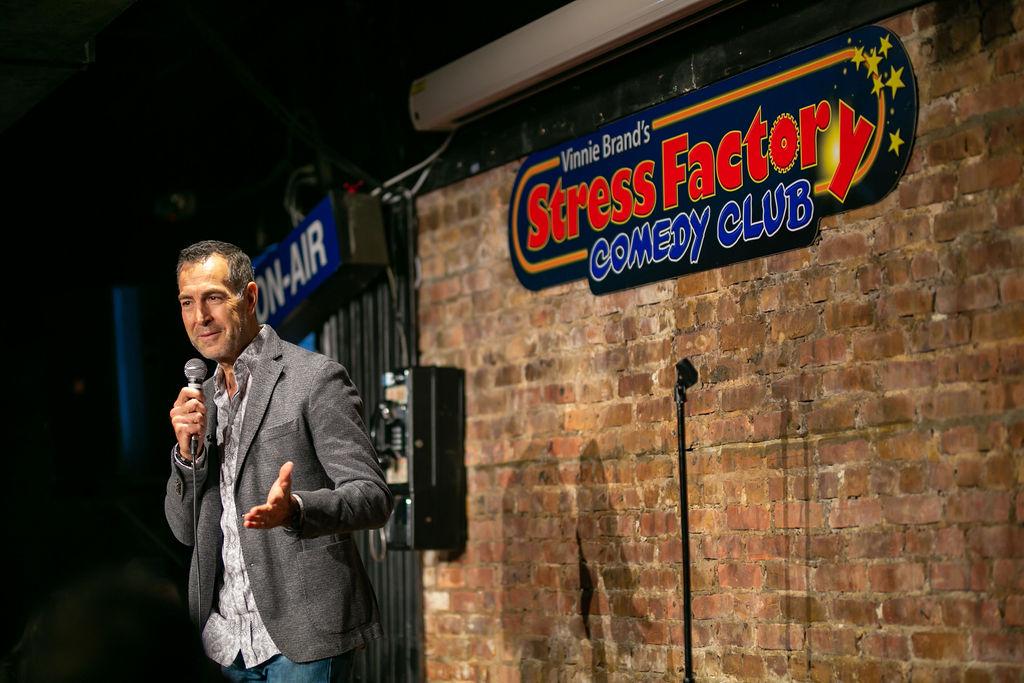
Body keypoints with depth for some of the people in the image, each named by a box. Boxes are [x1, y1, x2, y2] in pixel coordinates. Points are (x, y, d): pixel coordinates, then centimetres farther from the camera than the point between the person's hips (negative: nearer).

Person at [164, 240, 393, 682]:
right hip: (230, 642, 6)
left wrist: (293, 509, -30)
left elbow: (373, 497, -11)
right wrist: (189, 450, -3)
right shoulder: (202, 399, 15)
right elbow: (186, 531, 14)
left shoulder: (314, 378, -6)